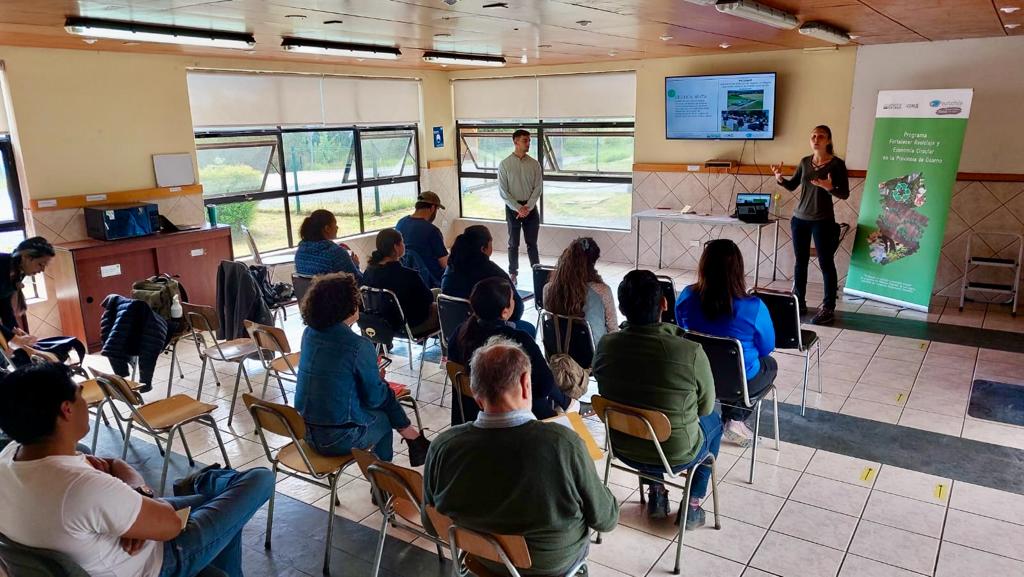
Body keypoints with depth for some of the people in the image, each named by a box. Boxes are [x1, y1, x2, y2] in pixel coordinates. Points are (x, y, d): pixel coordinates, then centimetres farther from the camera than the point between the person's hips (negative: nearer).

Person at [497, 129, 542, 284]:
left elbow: (538, 187, -1)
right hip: (512, 207, -1)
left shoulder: (534, 164, 1)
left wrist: (528, 207, -13)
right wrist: (518, 208, -14)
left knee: (532, 243, 6)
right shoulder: (504, 164, -5)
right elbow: (503, 191, -7)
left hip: (531, 207, 1)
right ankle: (513, 273, 17)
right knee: (513, 243, 7)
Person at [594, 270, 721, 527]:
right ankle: (693, 504, 30)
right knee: (713, 421, 29)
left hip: (623, 448, 3)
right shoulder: (691, 353, -28)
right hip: (675, 455, -2)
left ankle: (656, 494, 37)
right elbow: (705, 407, -9)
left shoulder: (605, 345, -18)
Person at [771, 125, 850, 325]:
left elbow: (845, 194, -6)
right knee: (800, 261, 11)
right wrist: (780, 178, -5)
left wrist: (829, 187, -26)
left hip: (823, 221, -5)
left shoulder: (837, 163, -6)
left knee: (826, 263, -2)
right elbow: (792, 186, 16)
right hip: (799, 218, 5)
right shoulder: (805, 162, 7)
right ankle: (798, 301, 22)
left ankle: (828, 308, 3)